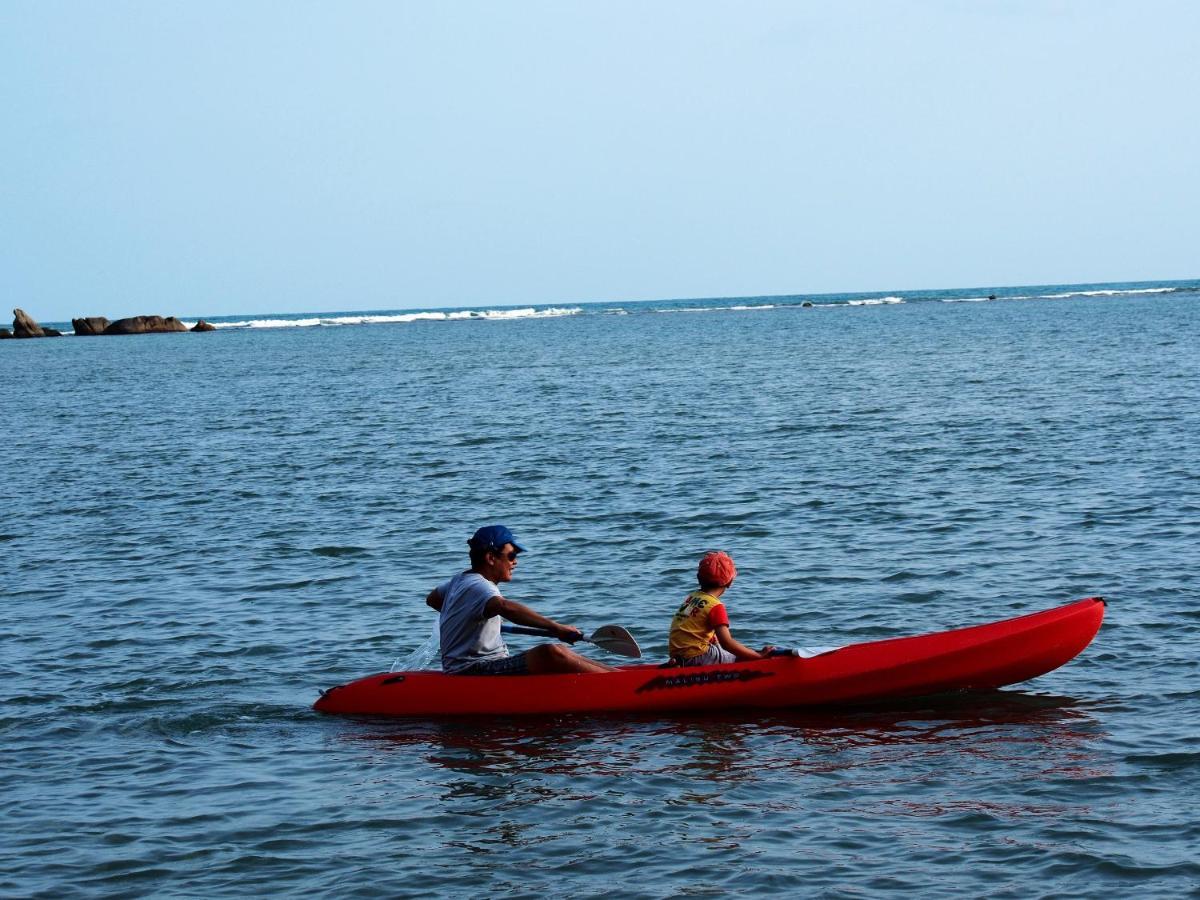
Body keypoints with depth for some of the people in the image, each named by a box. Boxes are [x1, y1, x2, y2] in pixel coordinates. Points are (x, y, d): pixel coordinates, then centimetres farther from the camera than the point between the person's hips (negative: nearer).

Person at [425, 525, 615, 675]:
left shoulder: (460, 580, 16)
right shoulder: (478, 587, -19)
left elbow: (432, 599, 36)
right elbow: (506, 607, -40)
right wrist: (555, 628, -46)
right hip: (473, 671, -11)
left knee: (559, 652, 3)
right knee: (550, 654, -27)